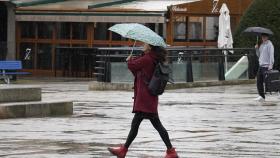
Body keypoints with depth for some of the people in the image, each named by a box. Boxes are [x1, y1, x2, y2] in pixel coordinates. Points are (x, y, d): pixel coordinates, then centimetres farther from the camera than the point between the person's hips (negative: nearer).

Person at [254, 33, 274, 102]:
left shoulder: (269, 44, -7)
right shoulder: (261, 45, 18)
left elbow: (271, 55, -14)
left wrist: (271, 65, -22)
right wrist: (257, 49, 4)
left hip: (266, 66, -8)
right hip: (261, 65, 8)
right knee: (259, 82, 6)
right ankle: (261, 96, 12)